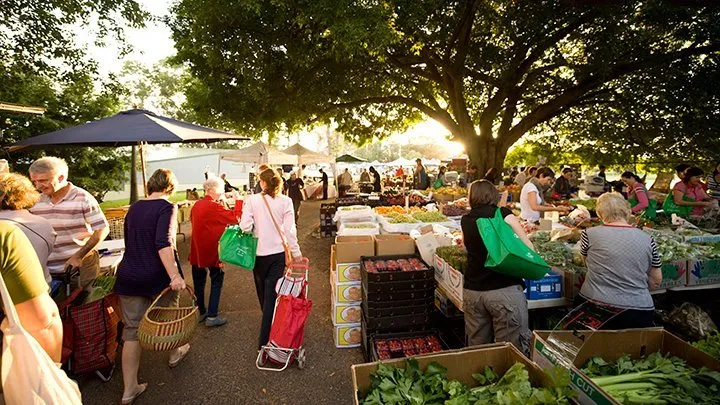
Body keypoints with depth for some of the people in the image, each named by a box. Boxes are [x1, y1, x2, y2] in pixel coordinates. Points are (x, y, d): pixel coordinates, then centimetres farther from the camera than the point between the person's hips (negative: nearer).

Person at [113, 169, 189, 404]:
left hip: (128, 277, 5)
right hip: (157, 277, -5)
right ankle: (175, 354, 45)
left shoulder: (133, 208, 9)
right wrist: (174, 275, -31)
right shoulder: (167, 208, -13)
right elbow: (164, 243, -27)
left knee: (132, 330, 10)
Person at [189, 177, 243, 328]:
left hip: (197, 250, 8)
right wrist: (238, 200, -12)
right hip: (212, 251, -8)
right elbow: (236, 218, -22)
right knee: (216, 282, 4)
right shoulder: (214, 206, -20)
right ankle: (212, 316, 6)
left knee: (199, 282, 16)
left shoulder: (196, 205, 7)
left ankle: (200, 312, 29)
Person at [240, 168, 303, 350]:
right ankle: (265, 339, 7)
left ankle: (268, 327, 44)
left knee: (263, 292, 21)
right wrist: (296, 252, 1)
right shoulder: (285, 201, -7)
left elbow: (245, 227, -13)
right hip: (278, 252, -1)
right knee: (272, 294, 5)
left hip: (258, 253, 1)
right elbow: (289, 229, -8)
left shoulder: (252, 200, -8)